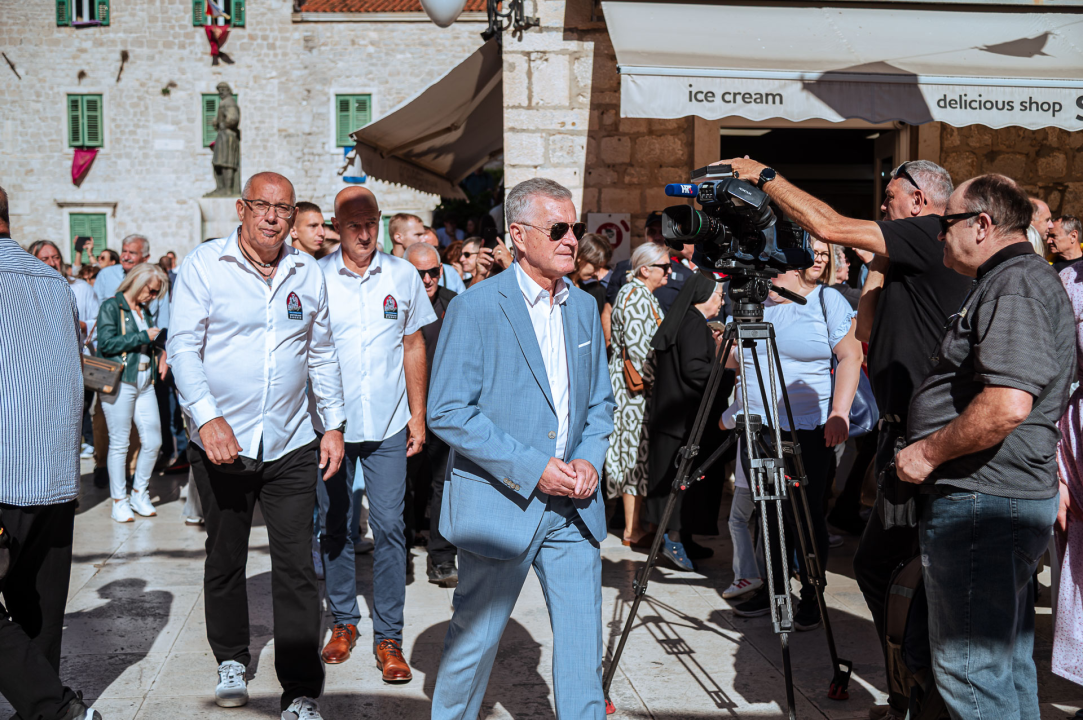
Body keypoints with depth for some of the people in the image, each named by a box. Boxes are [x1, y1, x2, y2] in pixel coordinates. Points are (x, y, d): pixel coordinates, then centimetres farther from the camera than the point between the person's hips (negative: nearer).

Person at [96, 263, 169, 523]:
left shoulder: (145, 311, 19)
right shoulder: (111, 307, -2)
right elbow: (106, 343, -14)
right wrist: (143, 337, -13)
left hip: (145, 384, 7)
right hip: (119, 382, -6)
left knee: (153, 441, 3)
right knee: (119, 443, 0)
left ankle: (139, 494, 19)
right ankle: (119, 500, 9)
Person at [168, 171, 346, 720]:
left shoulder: (307, 273, 6)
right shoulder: (204, 264, -4)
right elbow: (183, 346, -8)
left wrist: (334, 424, 10)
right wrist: (207, 417, -20)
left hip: (291, 446, 2)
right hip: (221, 442, -1)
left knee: (297, 567, -1)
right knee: (225, 558, 14)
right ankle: (230, 660, 36)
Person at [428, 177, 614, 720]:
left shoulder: (584, 307, 9)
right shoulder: (476, 307, -10)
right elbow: (447, 412, -14)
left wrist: (589, 458, -2)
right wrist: (530, 466, -18)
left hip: (573, 507, 5)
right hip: (499, 502, -5)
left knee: (583, 643, 9)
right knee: (474, 640, 8)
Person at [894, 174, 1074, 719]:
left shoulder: (1017, 286, -16)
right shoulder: (1014, 282, 19)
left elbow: (1007, 405, -29)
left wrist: (928, 453, -18)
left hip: (982, 502, -11)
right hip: (1016, 496, 11)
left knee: (970, 672, -4)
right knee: (1008, 663, 19)